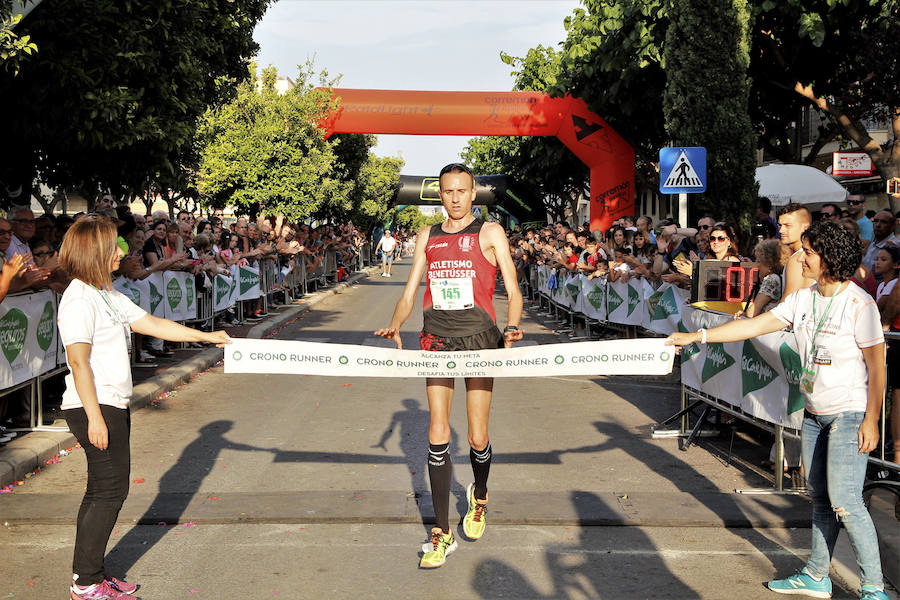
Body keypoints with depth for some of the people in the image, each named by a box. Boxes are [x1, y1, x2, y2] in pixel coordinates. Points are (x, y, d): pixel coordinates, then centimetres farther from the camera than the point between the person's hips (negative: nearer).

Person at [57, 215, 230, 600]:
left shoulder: (108, 295, 14)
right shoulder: (79, 299, -16)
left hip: (113, 405, 10)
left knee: (101, 491, 13)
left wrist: (206, 336, 20)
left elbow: (153, 324, 19)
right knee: (111, 489, -5)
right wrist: (95, 417, -22)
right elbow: (78, 360, -20)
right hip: (95, 407, -10)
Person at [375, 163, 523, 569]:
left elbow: (513, 291, 0)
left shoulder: (490, 233, 3)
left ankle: (479, 497, 34)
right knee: (437, 435, -4)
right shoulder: (427, 237, 14)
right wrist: (395, 325, -6)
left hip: (478, 337, -2)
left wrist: (511, 328, -19)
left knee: (478, 437, 1)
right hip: (437, 338, 3)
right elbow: (410, 292, 14)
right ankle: (442, 534, 2)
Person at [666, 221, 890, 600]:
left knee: (844, 502, -9)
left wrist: (872, 420, -14)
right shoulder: (803, 299, 5)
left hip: (850, 413, -7)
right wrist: (697, 337, 1)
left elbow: (876, 366, -12)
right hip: (814, 413, 7)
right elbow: (754, 326, 6)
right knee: (820, 499, 13)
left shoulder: (859, 304, -14)